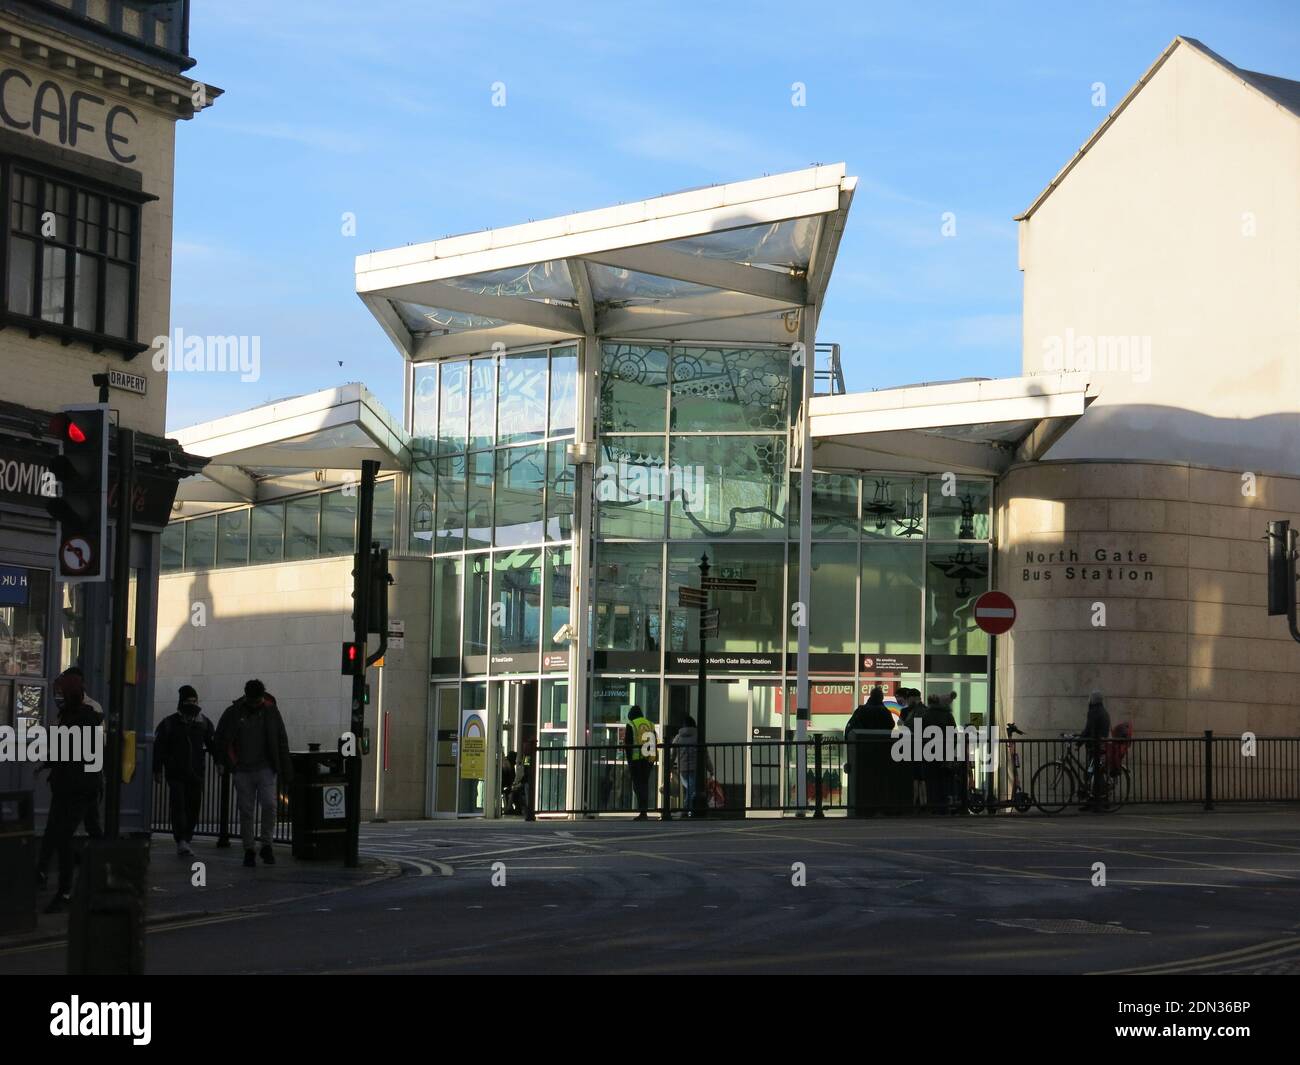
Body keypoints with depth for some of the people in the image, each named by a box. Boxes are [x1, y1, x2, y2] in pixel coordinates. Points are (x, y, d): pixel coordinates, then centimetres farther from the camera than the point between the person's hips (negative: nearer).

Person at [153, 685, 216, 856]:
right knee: (178, 805, -12)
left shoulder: (203, 723, 10)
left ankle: (187, 839, 17)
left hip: (196, 773, 3)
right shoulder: (169, 723, 0)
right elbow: (158, 747, 0)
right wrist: (157, 769, -6)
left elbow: (213, 744, 13)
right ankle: (181, 841, -18)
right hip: (175, 773, -3)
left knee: (193, 807, 5)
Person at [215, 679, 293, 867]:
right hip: (243, 771, 1)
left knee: (269, 804, -16)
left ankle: (266, 845, -2)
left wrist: (286, 773, 4)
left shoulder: (271, 711, 2)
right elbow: (221, 739, 11)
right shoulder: (234, 713, 0)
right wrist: (232, 764, 3)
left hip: (266, 769, 0)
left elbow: (282, 743, 6)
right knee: (246, 811, 2)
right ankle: (249, 850, 10)